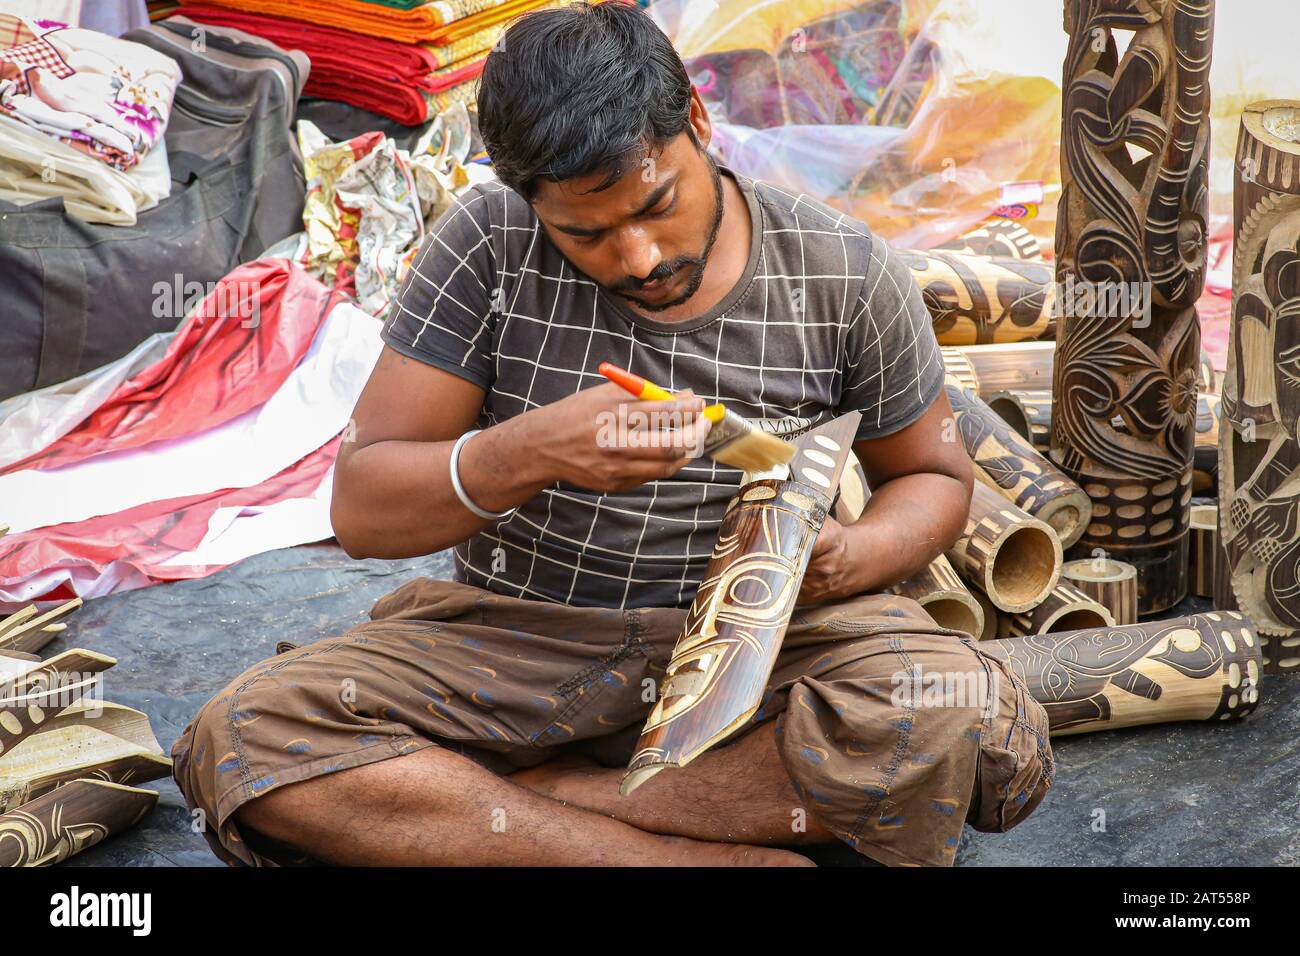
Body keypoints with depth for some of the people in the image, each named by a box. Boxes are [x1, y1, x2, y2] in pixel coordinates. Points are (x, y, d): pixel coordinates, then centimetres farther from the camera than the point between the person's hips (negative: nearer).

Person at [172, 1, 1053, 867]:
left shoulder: (846, 273, -5)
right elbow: (362, 511, -8)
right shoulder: (486, 247, -7)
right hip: (517, 642, 1)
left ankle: (462, 810, -20)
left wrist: (846, 559, -14)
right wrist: (529, 452, -28)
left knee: (965, 727, -33)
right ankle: (714, 856, -23)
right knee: (240, 741, -25)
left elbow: (934, 478, 10)